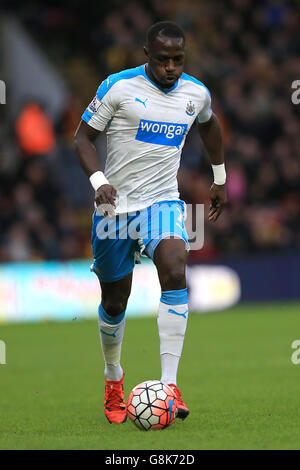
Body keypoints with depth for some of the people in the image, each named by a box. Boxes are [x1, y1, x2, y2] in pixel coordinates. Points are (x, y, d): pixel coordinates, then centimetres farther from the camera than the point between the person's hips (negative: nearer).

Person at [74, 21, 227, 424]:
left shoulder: (196, 93, 3)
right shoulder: (118, 87, -9)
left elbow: (209, 125, 26)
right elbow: (83, 136, -5)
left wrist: (220, 179, 29)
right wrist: (98, 181, -21)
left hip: (162, 201, 1)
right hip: (115, 205, -1)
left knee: (175, 271, -27)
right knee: (115, 300, 8)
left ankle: (169, 385, -29)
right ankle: (113, 382, 36)